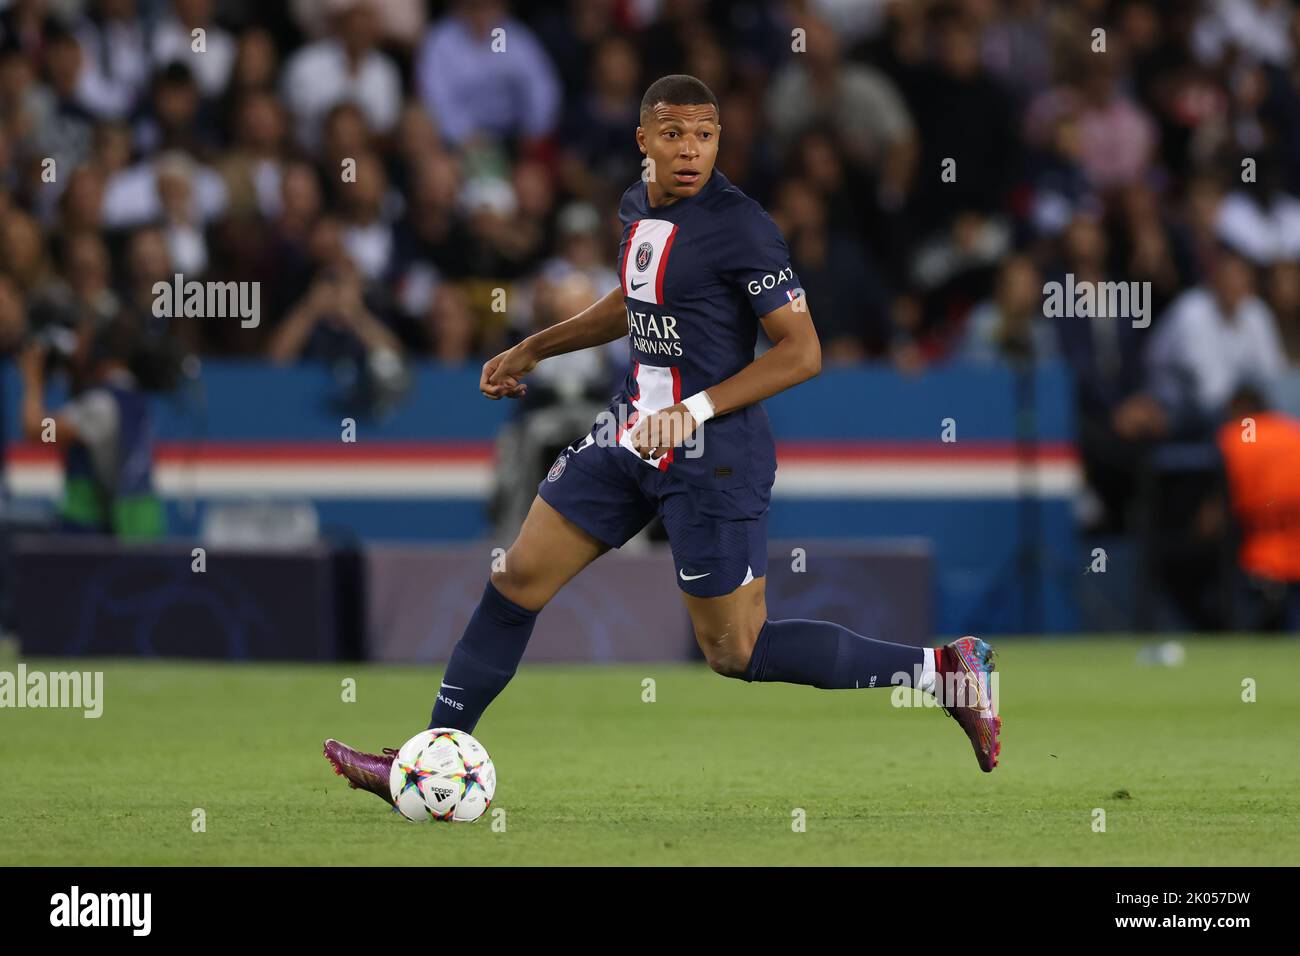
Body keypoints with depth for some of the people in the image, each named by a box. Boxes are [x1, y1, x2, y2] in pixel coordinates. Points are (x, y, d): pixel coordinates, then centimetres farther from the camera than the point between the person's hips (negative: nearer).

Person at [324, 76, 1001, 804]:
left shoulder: (740, 226, -17)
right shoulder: (639, 209, 7)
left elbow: (802, 352, -18)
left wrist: (695, 410, -25)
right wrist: (532, 351, 27)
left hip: (714, 456, -8)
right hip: (634, 432, 8)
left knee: (736, 652, -3)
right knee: (517, 581, 6)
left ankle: (941, 670, 7)